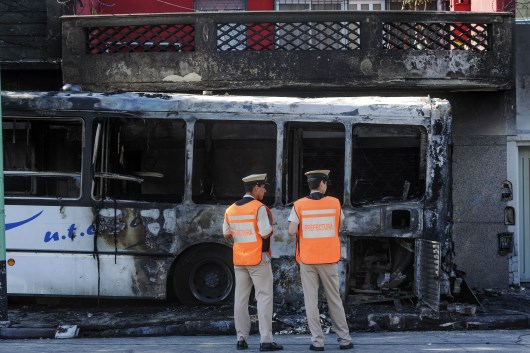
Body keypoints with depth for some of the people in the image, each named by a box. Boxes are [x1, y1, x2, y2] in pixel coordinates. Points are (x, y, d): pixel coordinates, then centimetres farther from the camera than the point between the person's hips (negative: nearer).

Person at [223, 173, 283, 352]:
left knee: (241, 298, 9)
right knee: (264, 297, -3)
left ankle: (241, 338, 8)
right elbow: (266, 234, -18)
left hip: (239, 260, 6)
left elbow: (226, 234, 13)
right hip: (259, 258, -6)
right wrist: (270, 224, 1)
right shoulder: (260, 208, -12)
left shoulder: (230, 210, 7)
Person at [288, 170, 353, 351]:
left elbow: (292, 231, -12)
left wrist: (303, 228, 8)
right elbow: (340, 225, 12)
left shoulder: (299, 205, -6)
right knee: (334, 299, 10)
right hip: (328, 259, 1)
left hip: (307, 259, -1)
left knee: (311, 301, 3)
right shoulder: (334, 203, -2)